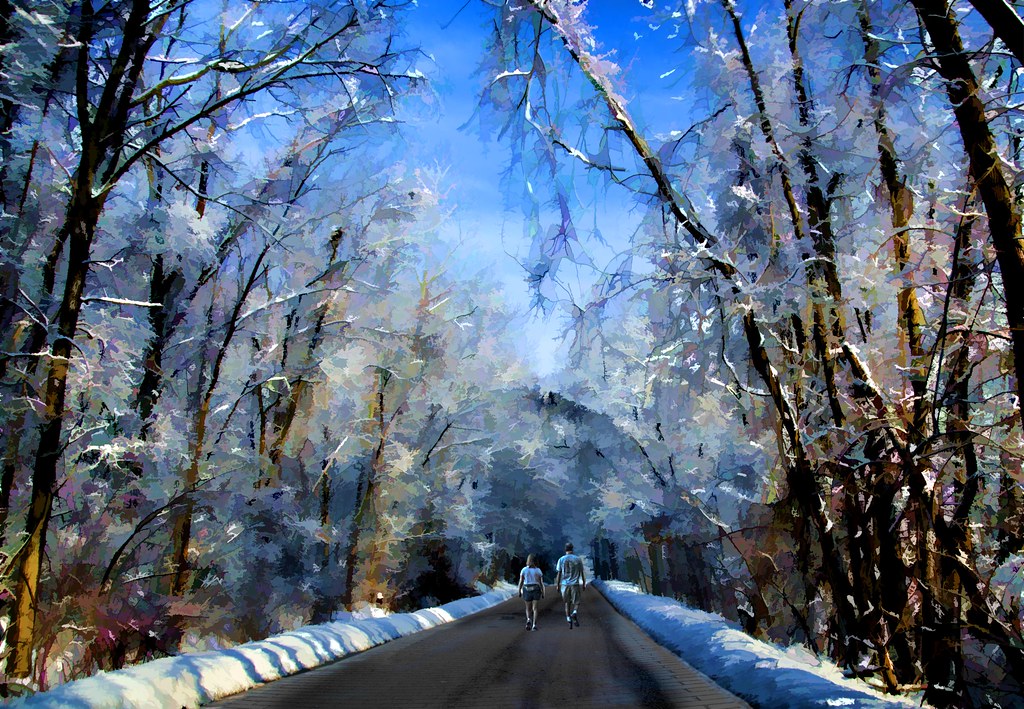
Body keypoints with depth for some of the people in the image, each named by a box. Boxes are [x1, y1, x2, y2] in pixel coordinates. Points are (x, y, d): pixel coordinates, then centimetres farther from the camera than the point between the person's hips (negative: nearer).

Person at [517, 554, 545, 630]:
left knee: (528, 608, 13)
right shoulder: (538, 570, -1)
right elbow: (541, 582, -3)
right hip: (536, 590, 0)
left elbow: (521, 582, -4)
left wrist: (519, 592, 4)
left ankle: (529, 620, -14)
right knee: (535, 608, 3)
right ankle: (534, 625, -11)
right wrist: (543, 593, 3)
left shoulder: (524, 570, -2)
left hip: (527, 590, 0)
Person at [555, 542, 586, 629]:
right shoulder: (578, 559, 0)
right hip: (575, 584, -1)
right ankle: (575, 613, -22)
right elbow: (582, 573, 2)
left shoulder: (561, 560, 1)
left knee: (567, 603, 14)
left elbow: (558, 574, 0)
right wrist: (584, 584, 10)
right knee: (576, 603, 6)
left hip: (565, 585, 1)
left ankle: (568, 619, 2)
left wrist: (558, 585, 7)